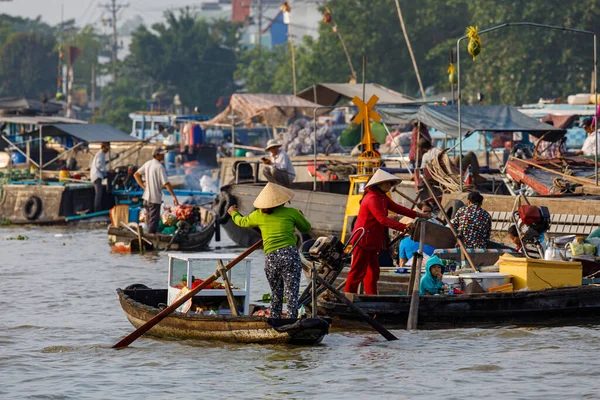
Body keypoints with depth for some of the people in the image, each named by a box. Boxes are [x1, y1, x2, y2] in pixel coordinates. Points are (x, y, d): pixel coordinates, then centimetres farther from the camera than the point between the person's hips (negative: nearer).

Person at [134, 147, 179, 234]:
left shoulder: (147, 164, 8)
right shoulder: (159, 167, -16)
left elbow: (136, 174, 16)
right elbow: (166, 183, -19)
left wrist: (143, 186, 13)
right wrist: (174, 196, -16)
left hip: (146, 197, 8)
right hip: (155, 197, -8)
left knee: (149, 219, 17)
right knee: (154, 220, -4)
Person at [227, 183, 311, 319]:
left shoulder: (259, 215, 13)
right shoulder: (291, 212, 6)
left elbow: (242, 222, 32)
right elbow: (306, 228, 22)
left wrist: (234, 213, 54)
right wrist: (300, 217, 42)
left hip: (270, 259, 3)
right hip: (290, 254, -3)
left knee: (276, 295, 17)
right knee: (291, 295, -5)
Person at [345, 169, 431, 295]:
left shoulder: (382, 197, 14)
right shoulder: (372, 198, -19)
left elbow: (396, 208, 14)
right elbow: (383, 219, -27)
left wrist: (417, 215, 5)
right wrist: (404, 227, -33)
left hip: (372, 242, 10)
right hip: (363, 240, -10)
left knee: (373, 271, 11)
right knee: (358, 271, -7)